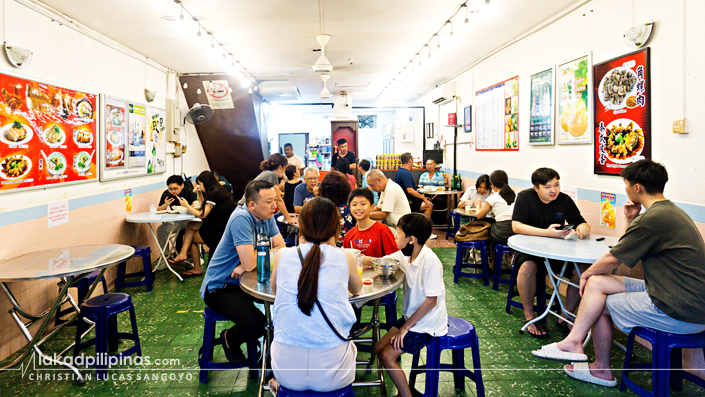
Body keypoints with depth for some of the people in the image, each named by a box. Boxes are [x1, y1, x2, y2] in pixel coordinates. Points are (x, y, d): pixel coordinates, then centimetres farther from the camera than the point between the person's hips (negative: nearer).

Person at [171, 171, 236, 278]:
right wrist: (199, 193, 15)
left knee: (191, 238, 11)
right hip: (222, 228, 9)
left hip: (217, 232, -9)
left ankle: (197, 268, 19)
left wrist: (186, 205, -4)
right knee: (190, 226, 10)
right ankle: (183, 253, 0)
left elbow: (202, 215, -17)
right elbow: (205, 207, 27)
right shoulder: (220, 191, 14)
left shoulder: (214, 194, -17)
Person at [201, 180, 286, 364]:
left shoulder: (267, 217, 0)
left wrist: (253, 261, -17)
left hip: (242, 281, 8)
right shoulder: (241, 218, -26)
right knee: (258, 324, -24)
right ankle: (230, 339, 10)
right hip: (219, 287, -8)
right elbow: (249, 263, -31)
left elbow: (281, 249, -1)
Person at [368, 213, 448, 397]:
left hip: (427, 324, -8)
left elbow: (431, 300, -25)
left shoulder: (430, 261, -27)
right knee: (379, 348, 5)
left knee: (387, 356, -11)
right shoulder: (406, 254, -5)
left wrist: (405, 327, -18)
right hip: (411, 317, 8)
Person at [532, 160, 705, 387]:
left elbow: (612, 259, -11)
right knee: (596, 283, 5)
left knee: (598, 304, -2)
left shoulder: (653, 218, -21)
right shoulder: (670, 211, 12)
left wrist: (587, 273, 7)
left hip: (680, 313, -9)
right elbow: (628, 249, 21)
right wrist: (631, 221, 9)